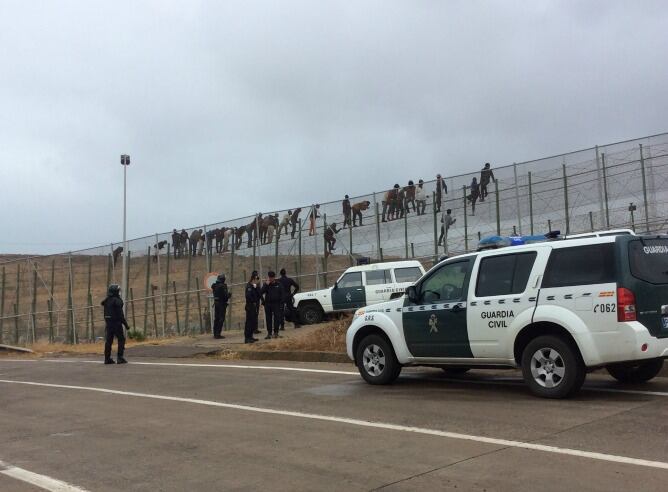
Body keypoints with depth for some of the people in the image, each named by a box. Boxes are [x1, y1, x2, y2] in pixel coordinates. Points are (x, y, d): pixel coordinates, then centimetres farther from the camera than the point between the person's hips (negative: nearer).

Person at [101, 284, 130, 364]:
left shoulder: (106, 301, 11)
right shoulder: (117, 301, -14)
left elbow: (106, 313, 14)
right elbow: (120, 314, -17)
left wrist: (107, 322, 20)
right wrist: (126, 324, -13)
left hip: (108, 323, 8)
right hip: (116, 323, -8)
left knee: (108, 340, 10)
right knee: (121, 339, 0)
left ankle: (107, 358, 12)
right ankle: (120, 358, -5)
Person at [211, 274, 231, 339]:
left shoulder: (214, 286, 6)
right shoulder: (223, 286, -17)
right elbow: (226, 295, -20)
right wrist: (229, 294, 2)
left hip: (216, 303, 8)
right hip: (222, 303, -8)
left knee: (216, 318, 14)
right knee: (221, 319, -4)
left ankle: (215, 333, 20)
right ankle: (218, 334, -7)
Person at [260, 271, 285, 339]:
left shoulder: (278, 284, 3)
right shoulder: (266, 285, 7)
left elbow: (282, 294, 3)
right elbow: (261, 292, -8)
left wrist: (281, 303, -7)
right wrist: (266, 284, -14)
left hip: (276, 304, -2)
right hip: (268, 304, 2)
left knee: (277, 318, -3)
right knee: (268, 319, 3)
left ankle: (276, 333, 5)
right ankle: (269, 333, 8)